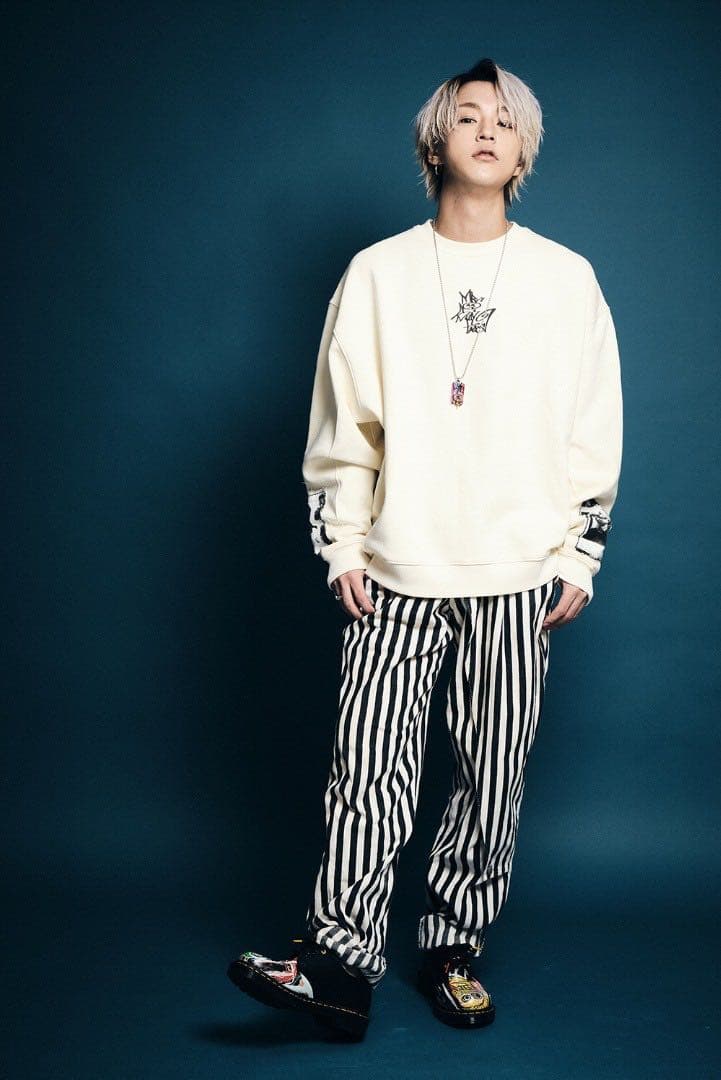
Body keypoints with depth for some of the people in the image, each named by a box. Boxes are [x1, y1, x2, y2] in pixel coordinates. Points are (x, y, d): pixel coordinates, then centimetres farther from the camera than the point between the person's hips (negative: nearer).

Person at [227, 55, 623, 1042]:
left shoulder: (567, 279, 7)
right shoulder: (377, 274, 6)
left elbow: (595, 434, 7)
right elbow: (342, 428, 6)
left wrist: (580, 557, 3)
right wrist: (340, 544, 1)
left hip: (518, 573, 1)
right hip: (398, 572, 0)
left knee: (493, 773, 5)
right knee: (368, 767, -6)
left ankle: (456, 954, 18)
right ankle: (339, 963, 0)